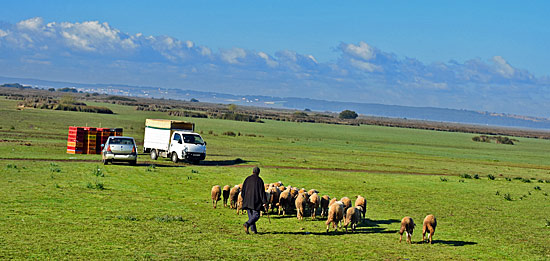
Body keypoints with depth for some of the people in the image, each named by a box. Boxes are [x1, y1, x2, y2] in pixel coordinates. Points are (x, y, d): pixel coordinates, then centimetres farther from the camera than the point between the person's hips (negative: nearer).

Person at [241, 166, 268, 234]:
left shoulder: (247, 179, 5)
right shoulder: (259, 180, -7)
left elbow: (243, 190, 8)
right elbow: (262, 191, -9)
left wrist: (243, 199, 19)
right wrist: (264, 202, -5)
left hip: (247, 200, 5)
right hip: (256, 201, -5)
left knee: (251, 215, 12)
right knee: (256, 215, -1)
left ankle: (253, 229, 8)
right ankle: (247, 224, -23)